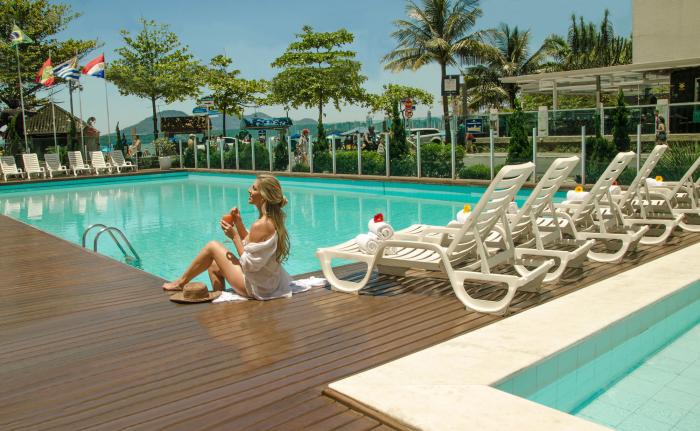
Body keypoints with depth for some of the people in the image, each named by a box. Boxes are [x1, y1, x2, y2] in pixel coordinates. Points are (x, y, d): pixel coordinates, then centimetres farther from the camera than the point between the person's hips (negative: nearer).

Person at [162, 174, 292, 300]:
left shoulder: (260, 226, -25)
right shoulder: (273, 221, 3)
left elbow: (249, 264, -21)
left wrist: (234, 236, -15)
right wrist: (238, 222, 0)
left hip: (255, 287, -9)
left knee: (213, 246, 2)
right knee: (213, 266, 23)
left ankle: (181, 282, 18)